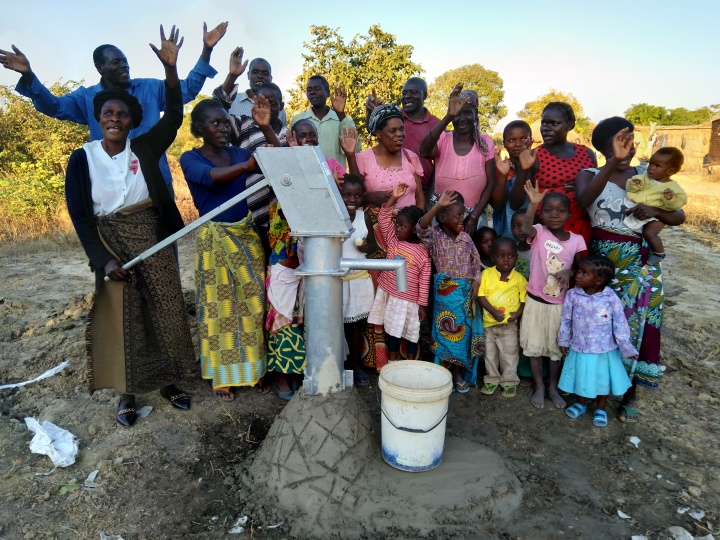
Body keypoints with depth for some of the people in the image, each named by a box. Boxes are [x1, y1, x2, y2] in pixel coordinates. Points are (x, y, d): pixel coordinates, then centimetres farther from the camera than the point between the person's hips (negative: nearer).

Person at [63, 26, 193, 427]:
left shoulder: (145, 148, 0)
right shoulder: (82, 158, -2)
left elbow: (174, 116, -11)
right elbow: (78, 214, -5)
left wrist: (170, 66, -23)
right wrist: (104, 258, -14)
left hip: (151, 240, 1)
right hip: (111, 243, -1)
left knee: (163, 311, 8)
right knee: (121, 317, 6)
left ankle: (168, 381, 27)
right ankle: (128, 393, 22)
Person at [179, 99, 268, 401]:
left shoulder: (240, 154, 8)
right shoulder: (190, 159, -3)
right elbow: (211, 177, -25)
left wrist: (266, 128, -19)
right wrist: (247, 166, -42)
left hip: (247, 235, 4)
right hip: (215, 238, -3)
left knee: (254, 300, 5)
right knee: (220, 305, 2)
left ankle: (254, 367, 21)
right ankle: (222, 376, 17)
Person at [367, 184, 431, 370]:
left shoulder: (422, 252, -12)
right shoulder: (392, 240, -2)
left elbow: (424, 280, -10)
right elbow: (383, 218, -9)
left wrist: (422, 304, -9)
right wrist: (394, 198, -18)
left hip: (408, 299, -3)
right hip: (388, 293, 4)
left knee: (411, 333, 12)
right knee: (392, 331, 16)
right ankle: (392, 364, 31)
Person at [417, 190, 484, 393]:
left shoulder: (465, 237, 4)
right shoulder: (435, 236, -10)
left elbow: (476, 260, 11)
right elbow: (421, 228, -31)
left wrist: (476, 281, -2)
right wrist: (438, 205, -36)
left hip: (466, 290, 5)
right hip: (446, 290, -4)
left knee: (464, 330, 11)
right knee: (447, 331, 4)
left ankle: (458, 373, 27)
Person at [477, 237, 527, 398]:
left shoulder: (519, 278, -7)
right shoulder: (486, 273, -9)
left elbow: (525, 299, -1)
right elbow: (480, 296, -10)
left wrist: (518, 313, -18)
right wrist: (493, 311, -20)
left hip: (509, 325, -1)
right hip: (489, 323, 1)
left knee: (510, 355, 10)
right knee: (490, 353, 16)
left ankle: (509, 382, 28)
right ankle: (491, 379, 33)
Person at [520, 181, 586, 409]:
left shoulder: (576, 240, -6)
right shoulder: (539, 232, -12)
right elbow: (526, 229, -36)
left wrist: (569, 272, -18)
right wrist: (533, 204, -52)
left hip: (560, 303, 2)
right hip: (536, 300, -1)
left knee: (556, 347, 15)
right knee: (535, 346, 10)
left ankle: (553, 388, 33)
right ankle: (539, 387, 27)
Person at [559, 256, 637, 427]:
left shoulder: (611, 298, -19)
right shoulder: (573, 295, -14)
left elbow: (620, 325, -11)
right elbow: (566, 320, -2)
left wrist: (627, 348, -6)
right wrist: (563, 341, 4)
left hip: (604, 351, -1)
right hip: (579, 349, 1)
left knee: (602, 380, 19)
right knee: (581, 378, 20)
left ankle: (600, 409, 42)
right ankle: (581, 404, 46)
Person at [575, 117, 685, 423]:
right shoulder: (590, 175, 0)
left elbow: (679, 217, 7)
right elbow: (584, 199, -25)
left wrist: (656, 212, -14)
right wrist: (614, 162, -34)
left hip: (642, 265, 2)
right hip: (602, 262, -2)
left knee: (636, 326, 5)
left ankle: (630, 394, 19)